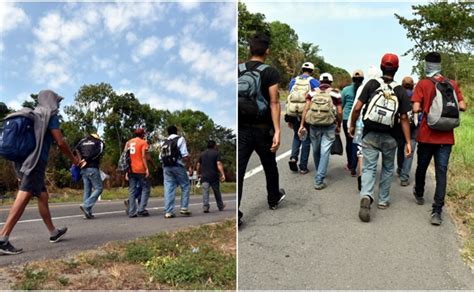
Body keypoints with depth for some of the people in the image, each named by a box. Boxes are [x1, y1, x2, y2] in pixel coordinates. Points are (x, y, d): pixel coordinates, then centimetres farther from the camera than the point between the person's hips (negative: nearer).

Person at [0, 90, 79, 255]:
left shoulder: (32, 115, 22)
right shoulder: (51, 115, 0)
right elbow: (60, 143, -5)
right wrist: (73, 159, 10)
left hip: (22, 161, 9)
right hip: (35, 162, -9)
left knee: (43, 196, 15)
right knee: (24, 197, -16)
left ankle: (53, 233, 24)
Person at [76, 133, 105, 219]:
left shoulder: (82, 141, 20)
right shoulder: (99, 142, 6)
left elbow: (76, 150, 8)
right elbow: (98, 152, -11)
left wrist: (81, 160, 6)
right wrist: (87, 159, -10)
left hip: (83, 169, 6)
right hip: (92, 168, -6)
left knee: (87, 190, 9)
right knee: (99, 188, 0)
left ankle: (88, 212, 8)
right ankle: (86, 205, -16)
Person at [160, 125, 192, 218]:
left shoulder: (164, 143, 18)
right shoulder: (180, 139, 2)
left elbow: (161, 157, 13)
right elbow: (185, 154, -8)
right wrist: (189, 166, -7)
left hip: (166, 167, 5)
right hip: (177, 166, -5)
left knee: (168, 189, 3)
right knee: (186, 186, 7)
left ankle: (168, 212, 1)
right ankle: (184, 208, -1)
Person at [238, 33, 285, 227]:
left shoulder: (238, 70, 4)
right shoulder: (271, 73, -7)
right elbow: (274, 103, -13)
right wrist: (277, 131, -13)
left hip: (241, 128, 2)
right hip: (262, 129, -2)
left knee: (238, 170, -2)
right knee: (269, 166, 20)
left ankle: (235, 215, -7)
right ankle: (274, 199, 42)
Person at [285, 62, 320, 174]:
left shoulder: (293, 81, 10)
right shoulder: (314, 82, 1)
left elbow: (289, 98, 9)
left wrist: (289, 118, 13)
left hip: (293, 113, 3)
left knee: (297, 136, 21)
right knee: (306, 139, 9)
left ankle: (293, 157, -1)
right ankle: (303, 167, 12)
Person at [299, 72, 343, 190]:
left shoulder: (313, 92, 7)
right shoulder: (335, 93, 3)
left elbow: (306, 108, -1)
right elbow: (339, 112, 0)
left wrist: (302, 125, 1)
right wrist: (339, 125, 13)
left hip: (314, 125, 2)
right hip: (329, 126, -2)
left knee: (316, 150, 18)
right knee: (325, 152, 0)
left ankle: (320, 173, 39)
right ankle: (319, 180, -5)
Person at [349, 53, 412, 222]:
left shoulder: (372, 84, -5)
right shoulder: (400, 91, -1)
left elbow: (358, 107, -9)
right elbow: (404, 118, -4)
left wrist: (352, 125, 6)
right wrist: (408, 142, 0)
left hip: (370, 134, -1)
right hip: (389, 137, 1)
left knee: (369, 168, 1)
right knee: (387, 168, 19)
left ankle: (366, 196, -22)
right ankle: (383, 200, 26)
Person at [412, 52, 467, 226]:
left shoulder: (423, 84, -6)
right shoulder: (452, 84, 4)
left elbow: (416, 109, -14)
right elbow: (462, 107, 2)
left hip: (427, 135, -2)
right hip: (446, 137, 2)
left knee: (422, 167, 19)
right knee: (441, 173, 1)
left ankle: (419, 195, 41)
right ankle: (437, 212, -5)